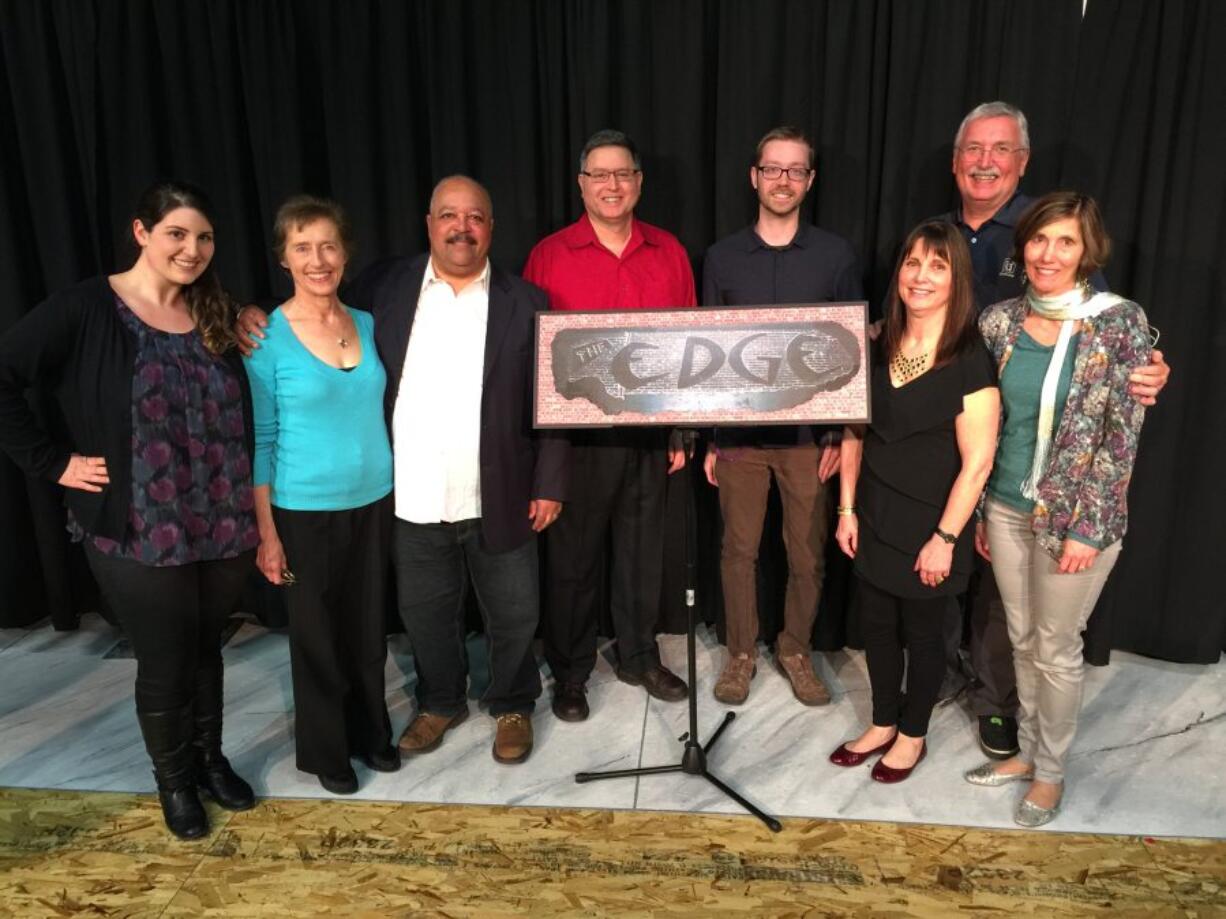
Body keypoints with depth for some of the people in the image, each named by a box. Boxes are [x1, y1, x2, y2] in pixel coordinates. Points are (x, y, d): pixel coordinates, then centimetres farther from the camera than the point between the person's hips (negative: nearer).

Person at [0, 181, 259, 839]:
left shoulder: (213, 317, 5)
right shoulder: (86, 309, -10)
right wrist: (54, 462, -12)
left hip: (222, 528, 4)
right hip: (137, 536, -4)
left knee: (206, 647, 19)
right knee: (165, 662, 11)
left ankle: (210, 758, 41)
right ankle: (174, 781, 35)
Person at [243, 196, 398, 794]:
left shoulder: (368, 324, 1)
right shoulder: (266, 337, -11)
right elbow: (260, 440, -8)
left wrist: (397, 490, 9)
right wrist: (266, 531, -9)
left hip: (374, 502, 4)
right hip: (305, 511, -4)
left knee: (368, 627, 16)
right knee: (317, 634, 12)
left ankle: (370, 732, 36)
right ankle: (325, 750, 32)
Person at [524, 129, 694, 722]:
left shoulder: (668, 253, 6)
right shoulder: (549, 255, -2)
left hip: (649, 431, 3)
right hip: (575, 433, -2)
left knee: (643, 550, 14)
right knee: (573, 557, 8)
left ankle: (639, 657, 34)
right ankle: (570, 672, 26)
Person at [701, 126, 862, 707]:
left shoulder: (836, 256, 2)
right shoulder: (722, 257, 5)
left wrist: (842, 434, -3)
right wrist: (706, 438, 3)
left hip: (810, 433, 0)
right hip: (738, 431, 1)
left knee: (807, 553, 8)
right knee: (738, 549, 8)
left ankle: (796, 651, 29)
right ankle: (740, 653, 27)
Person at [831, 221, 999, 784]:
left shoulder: (970, 360, -15)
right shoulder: (879, 350, 2)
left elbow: (977, 462, -16)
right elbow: (854, 433, 7)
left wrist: (944, 538, -15)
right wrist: (847, 509, 4)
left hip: (927, 525, -5)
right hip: (875, 518, 5)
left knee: (922, 633, 12)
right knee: (877, 625, 16)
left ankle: (912, 736, 34)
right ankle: (882, 724, 38)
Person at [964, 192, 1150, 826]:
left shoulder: (1120, 322, -11)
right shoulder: (999, 321, 0)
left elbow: (1122, 435, -11)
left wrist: (1087, 528, -14)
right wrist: (977, 511, 8)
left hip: (1075, 515, -4)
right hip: (1006, 508, 4)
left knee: (1056, 648, 10)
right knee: (1022, 640, 17)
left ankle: (1050, 771, 31)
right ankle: (1027, 750, 38)